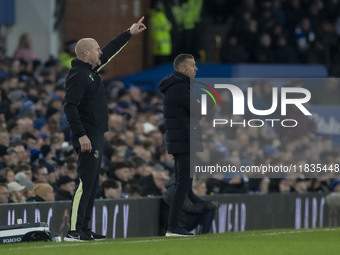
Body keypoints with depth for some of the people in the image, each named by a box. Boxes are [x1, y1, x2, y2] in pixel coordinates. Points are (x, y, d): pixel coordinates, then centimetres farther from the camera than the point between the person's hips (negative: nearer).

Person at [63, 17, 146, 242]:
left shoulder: (92, 70, 15)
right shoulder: (78, 75, -14)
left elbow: (110, 52, 31)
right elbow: (70, 106, -21)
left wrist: (129, 33, 35)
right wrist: (80, 135, -26)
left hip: (97, 137, 10)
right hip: (88, 137, -10)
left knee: (92, 184, 10)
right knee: (85, 183, -14)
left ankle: (84, 229, 12)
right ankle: (74, 231, -17)